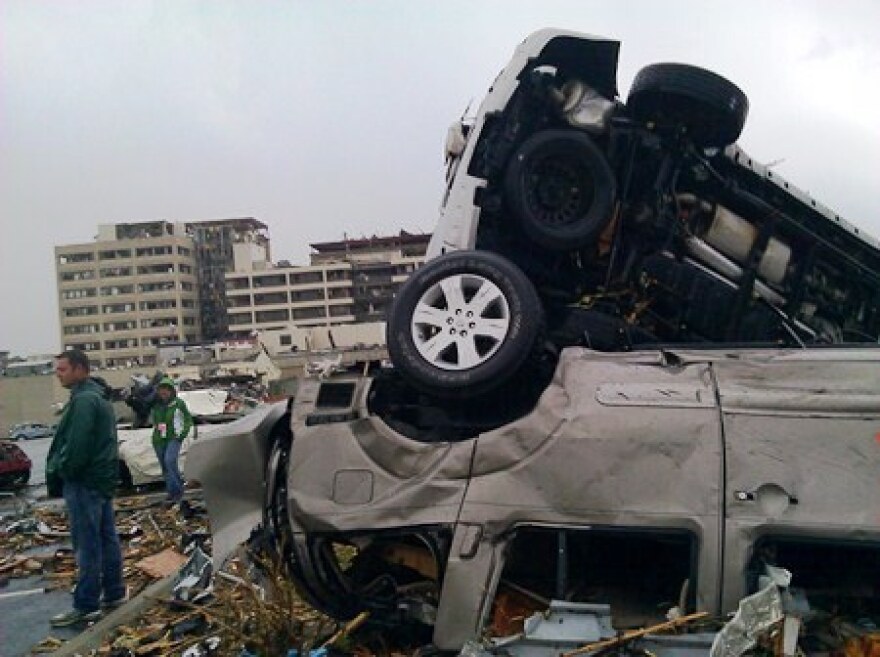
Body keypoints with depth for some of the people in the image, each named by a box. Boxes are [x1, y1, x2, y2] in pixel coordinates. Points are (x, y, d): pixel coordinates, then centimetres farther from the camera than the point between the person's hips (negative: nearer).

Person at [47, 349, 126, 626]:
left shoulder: (83, 400, -18)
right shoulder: (98, 397, 15)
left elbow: (76, 446, -23)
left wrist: (56, 474, -9)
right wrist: (58, 472, 17)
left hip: (83, 482, -10)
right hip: (102, 478, 10)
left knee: (87, 545, -4)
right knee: (106, 538, 14)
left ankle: (86, 606, 2)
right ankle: (114, 593, 23)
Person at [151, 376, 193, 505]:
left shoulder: (178, 403, -4)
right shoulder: (155, 404, 4)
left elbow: (188, 420, 3)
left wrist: (182, 434, -6)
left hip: (173, 438, -4)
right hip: (158, 440, 5)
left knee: (170, 461, -23)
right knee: (165, 467, 8)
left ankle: (177, 490, -14)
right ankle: (172, 494, 19)